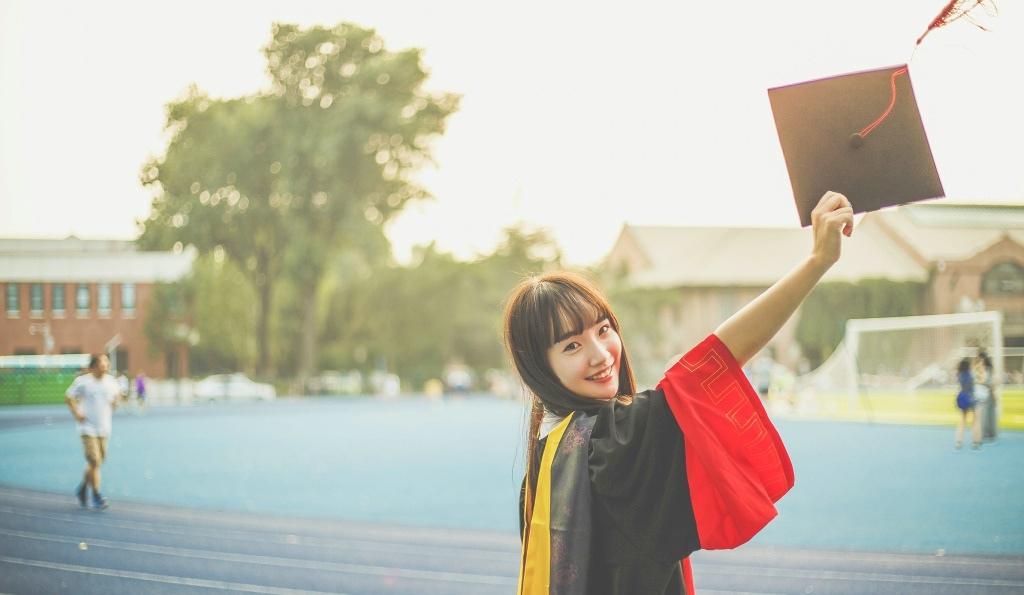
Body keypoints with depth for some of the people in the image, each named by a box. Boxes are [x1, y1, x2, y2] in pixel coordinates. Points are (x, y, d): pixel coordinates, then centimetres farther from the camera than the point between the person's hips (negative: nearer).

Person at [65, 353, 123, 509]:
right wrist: (77, 414, -6)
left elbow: (117, 393, 25)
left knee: (99, 460, 10)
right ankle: (96, 496, -3)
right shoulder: (83, 381, -9)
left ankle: (83, 487, 33)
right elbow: (69, 397, 1)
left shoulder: (110, 381, 4)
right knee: (94, 461, -12)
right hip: (88, 427, -5)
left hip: (104, 428, 5)